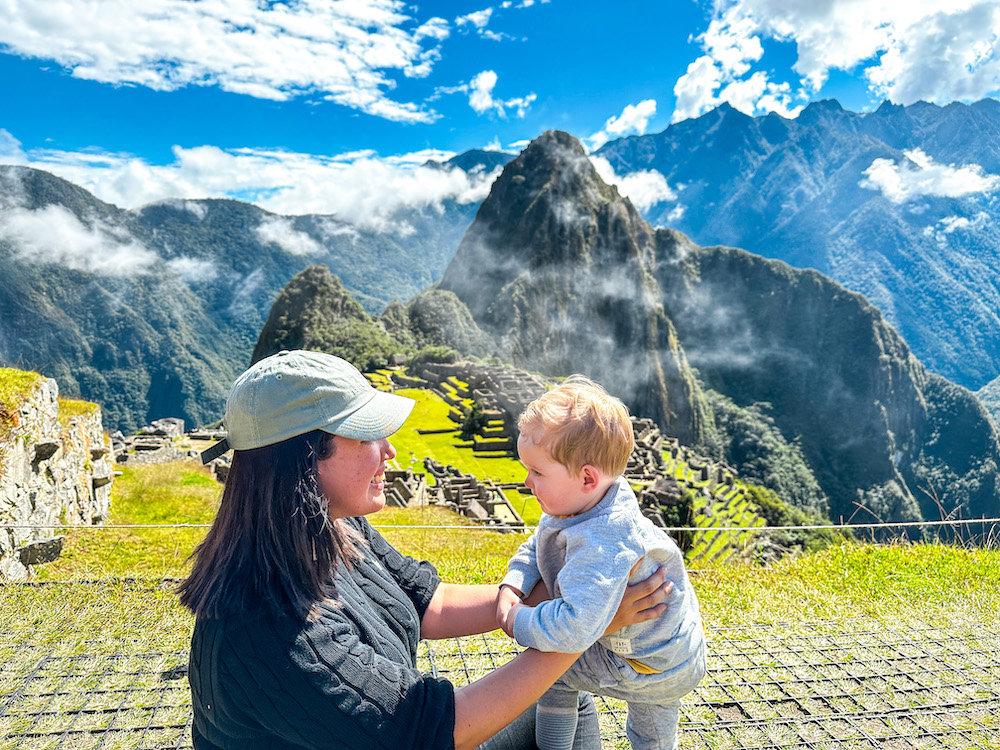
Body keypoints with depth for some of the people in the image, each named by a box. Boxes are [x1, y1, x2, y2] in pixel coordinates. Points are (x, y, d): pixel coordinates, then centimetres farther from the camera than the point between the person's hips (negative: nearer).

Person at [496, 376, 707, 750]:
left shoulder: (602, 545, -43)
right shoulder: (581, 505, -13)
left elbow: (574, 627, -50)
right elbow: (536, 546, 0)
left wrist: (521, 622, -32)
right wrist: (512, 585, -17)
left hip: (648, 668, -9)